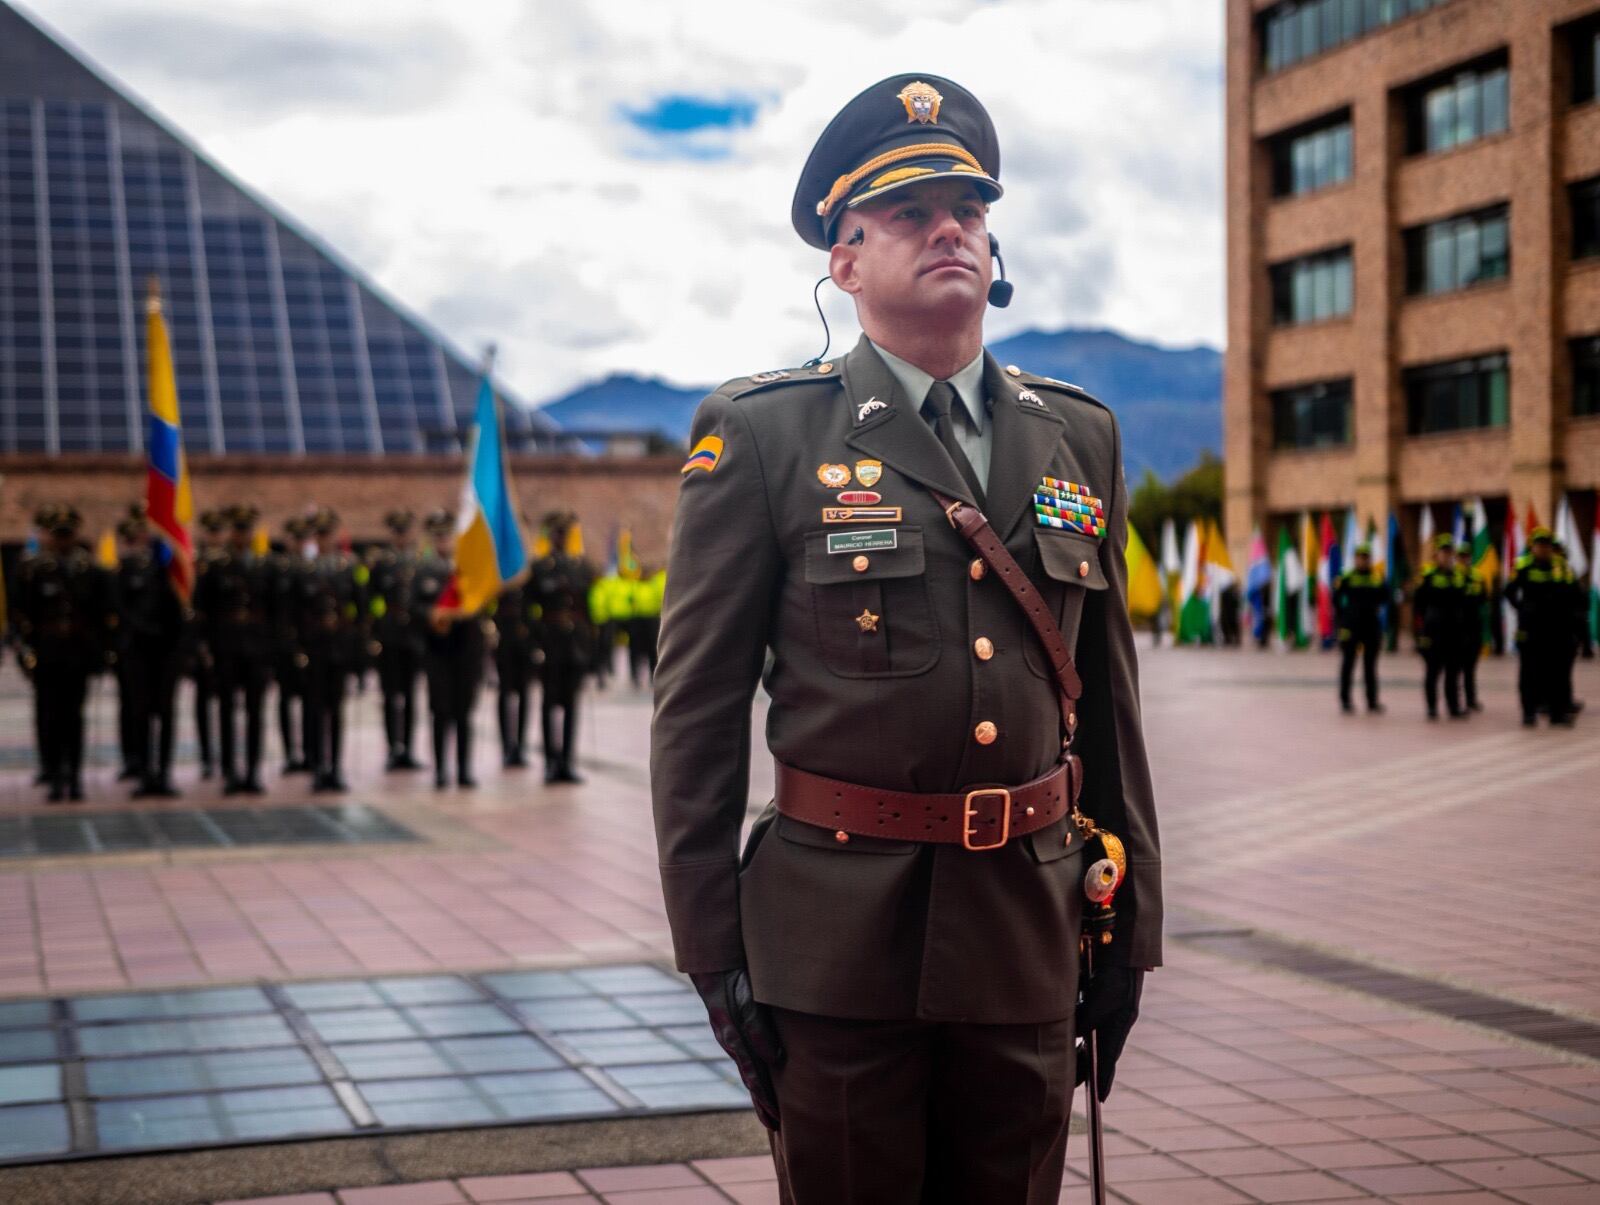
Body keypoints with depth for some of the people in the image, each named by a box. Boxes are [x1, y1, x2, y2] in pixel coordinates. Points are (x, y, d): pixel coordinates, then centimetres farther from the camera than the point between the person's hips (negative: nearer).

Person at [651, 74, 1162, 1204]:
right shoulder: (760, 437, -3)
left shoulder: (1079, 436, 10)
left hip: (1030, 938, 4)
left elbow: (1108, 697, 12)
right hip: (838, 935, -3)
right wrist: (713, 952, -6)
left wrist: (1130, 926, 10)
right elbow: (698, 709, -3)